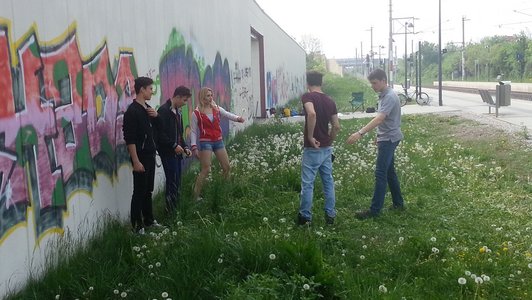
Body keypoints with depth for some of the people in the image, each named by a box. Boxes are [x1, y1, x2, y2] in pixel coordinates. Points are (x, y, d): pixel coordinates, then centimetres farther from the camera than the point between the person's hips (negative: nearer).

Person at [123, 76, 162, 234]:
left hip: (150, 156, 8)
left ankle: (148, 220, 25)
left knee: (148, 190, 15)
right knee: (139, 191, -2)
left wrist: (156, 116, 4)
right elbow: (129, 139, -18)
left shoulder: (148, 108, 11)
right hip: (141, 157, -8)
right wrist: (136, 161, -22)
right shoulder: (132, 111, -14)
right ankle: (137, 225, 5)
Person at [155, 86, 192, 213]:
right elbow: (160, 133, -18)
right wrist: (174, 145, -17)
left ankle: (175, 209, 16)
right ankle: (171, 211, -2)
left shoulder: (177, 112, 16)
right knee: (172, 181, -8)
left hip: (176, 152, 9)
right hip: (167, 152, -9)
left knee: (176, 182, 10)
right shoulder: (164, 111, -12)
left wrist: (184, 147, 10)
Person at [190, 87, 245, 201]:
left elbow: (227, 114, -5)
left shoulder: (217, 109, 7)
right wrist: (194, 147, -12)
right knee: (206, 170, -11)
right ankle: (196, 195, -4)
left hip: (218, 141, 5)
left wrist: (237, 118, -26)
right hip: (205, 142, -5)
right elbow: (193, 131, -4)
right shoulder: (197, 113, -5)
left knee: (227, 167, 9)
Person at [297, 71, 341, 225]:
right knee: (328, 182, 13)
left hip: (312, 148, -6)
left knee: (307, 184, 3)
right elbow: (336, 126, 9)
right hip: (326, 148, 6)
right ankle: (330, 215, 18)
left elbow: (312, 113, -32)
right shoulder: (330, 101, 7)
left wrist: (310, 136, -24)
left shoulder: (307, 96, -12)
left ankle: (305, 216, 11)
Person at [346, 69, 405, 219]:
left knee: (381, 174, -9)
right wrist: (379, 136, 24)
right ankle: (398, 203, 25)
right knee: (389, 171, 15)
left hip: (389, 139, -10)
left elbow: (379, 119, -32)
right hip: (386, 138, 10)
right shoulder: (383, 95, 11)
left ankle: (375, 209, -7)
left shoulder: (390, 97, -21)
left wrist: (360, 133, -40)